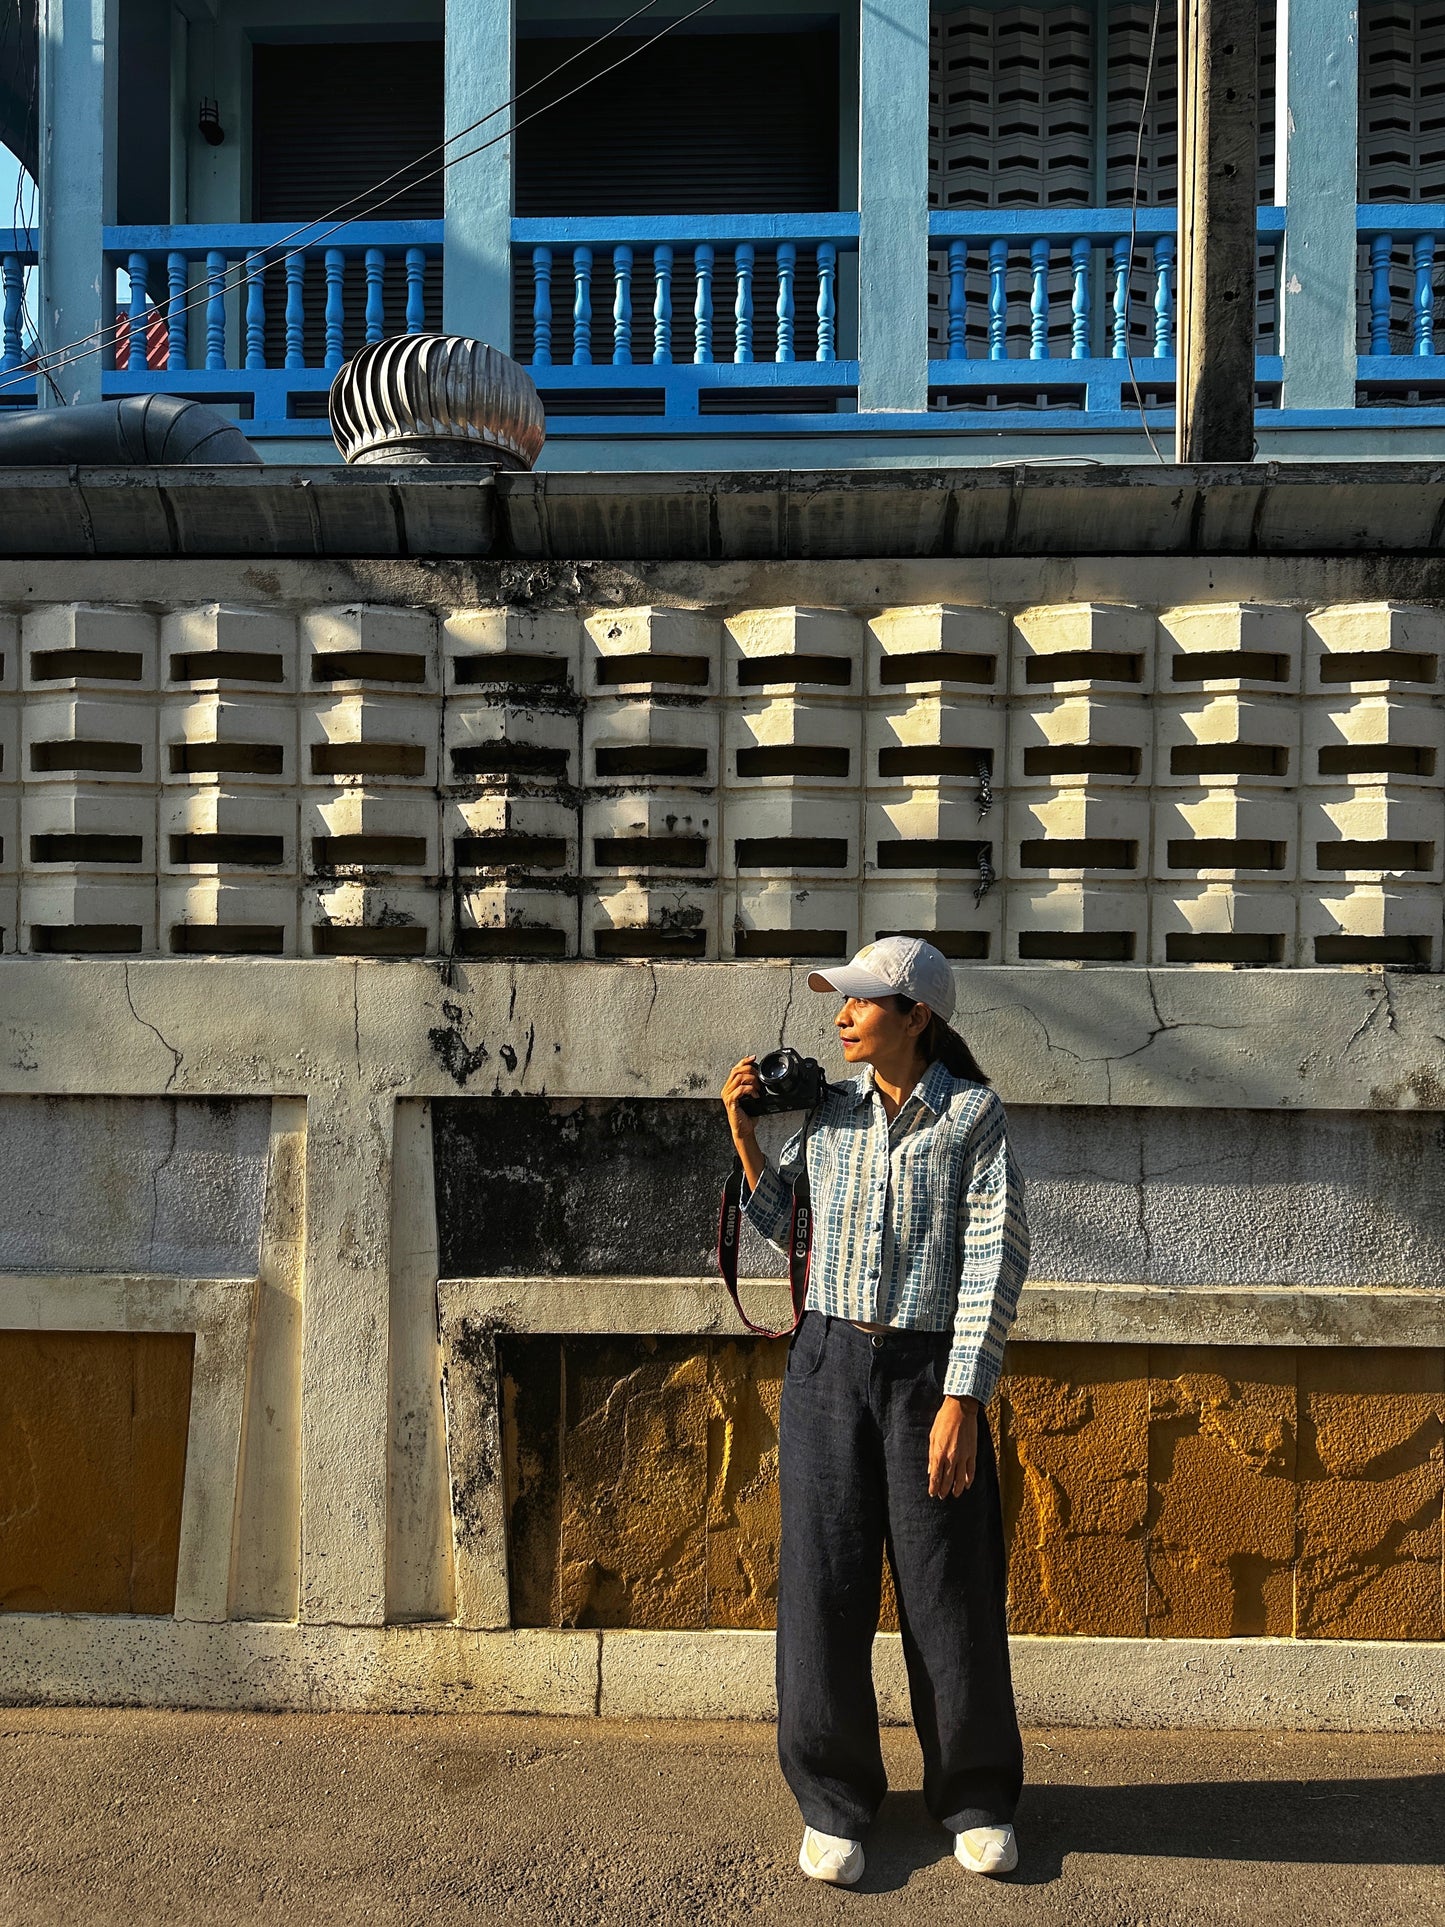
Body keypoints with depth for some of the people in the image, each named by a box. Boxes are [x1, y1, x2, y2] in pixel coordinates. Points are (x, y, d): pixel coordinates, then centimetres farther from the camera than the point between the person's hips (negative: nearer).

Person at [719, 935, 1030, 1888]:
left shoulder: (974, 1114, -5)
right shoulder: (827, 1110, 5)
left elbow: (996, 1259, -9)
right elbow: (788, 1227, 13)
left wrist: (961, 1399, -13)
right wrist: (745, 1133, 0)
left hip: (930, 1370, -3)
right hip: (828, 1362, 3)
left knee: (951, 1589, 7)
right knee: (824, 1581, 6)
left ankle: (977, 1796, 30)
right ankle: (835, 1800, 26)